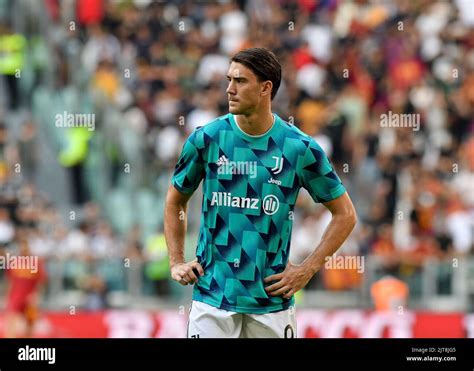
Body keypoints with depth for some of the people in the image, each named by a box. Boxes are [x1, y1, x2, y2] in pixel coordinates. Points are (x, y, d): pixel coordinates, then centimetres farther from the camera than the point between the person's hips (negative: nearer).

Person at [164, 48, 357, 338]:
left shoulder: (300, 148, -4)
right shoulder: (206, 139, 0)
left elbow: (345, 214, 6)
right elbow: (175, 202, 16)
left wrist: (307, 270, -1)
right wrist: (177, 263, 6)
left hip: (272, 301, 0)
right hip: (212, 296, 0)